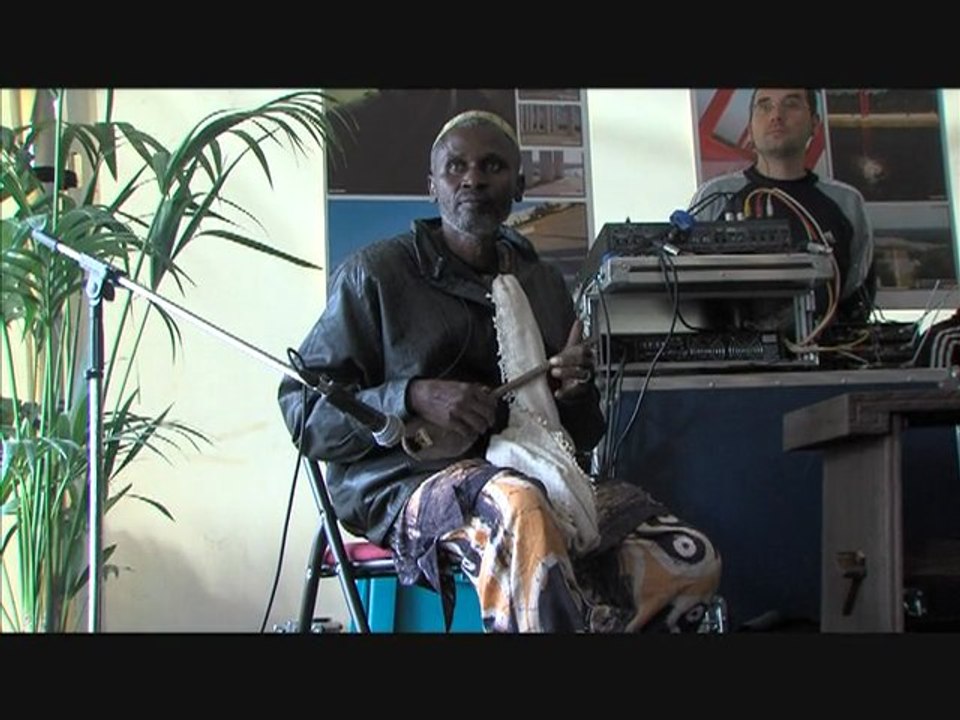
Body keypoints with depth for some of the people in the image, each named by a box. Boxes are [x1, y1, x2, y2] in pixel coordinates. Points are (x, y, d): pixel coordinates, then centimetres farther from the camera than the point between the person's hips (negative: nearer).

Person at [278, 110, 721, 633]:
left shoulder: (543, 284, 16)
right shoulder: (375, 274, -1)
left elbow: (578, 437, 21)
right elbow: (302, 409, -4)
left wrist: (575, 394, -3)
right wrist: (414, 399, -18)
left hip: (532, 474, 6)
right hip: (408, 485, -5)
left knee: (693, 560, -15)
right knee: (520, 507, -40)